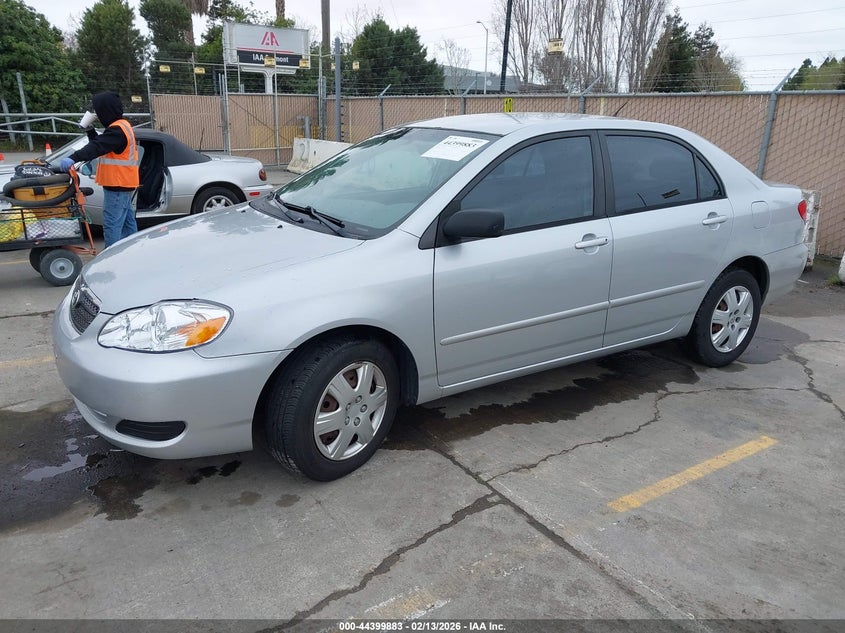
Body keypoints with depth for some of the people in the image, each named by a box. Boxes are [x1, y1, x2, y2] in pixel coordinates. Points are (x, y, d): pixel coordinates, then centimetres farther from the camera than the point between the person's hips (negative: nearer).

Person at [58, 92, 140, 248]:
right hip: (124, 184, 11)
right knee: (127, 222, 15)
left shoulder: (117, 130, -17)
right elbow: (99, 143, 22)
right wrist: (90, 129, 10)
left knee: (112, 225, -11)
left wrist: (73, 158, -41)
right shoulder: (122, 126, 16)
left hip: (117, 186, -11)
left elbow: (97, 147, -32)